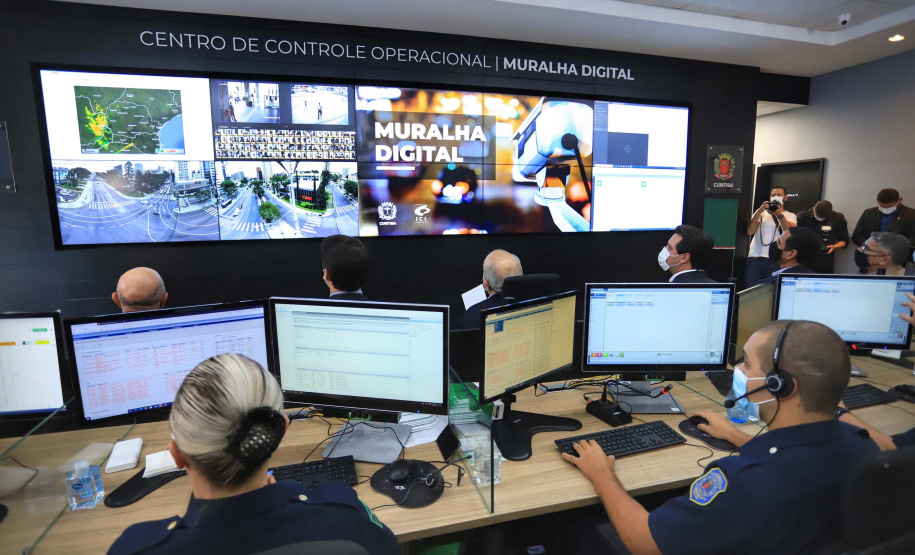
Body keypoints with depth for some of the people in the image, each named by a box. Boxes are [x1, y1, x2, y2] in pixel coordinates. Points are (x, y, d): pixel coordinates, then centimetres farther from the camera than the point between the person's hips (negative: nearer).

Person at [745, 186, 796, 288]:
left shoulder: (790, 216, 15)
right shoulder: (761, 212, 14)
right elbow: (750, 231, -2)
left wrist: (780, 214, -18)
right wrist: (759, 211, -10)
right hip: (755, 257, 0)